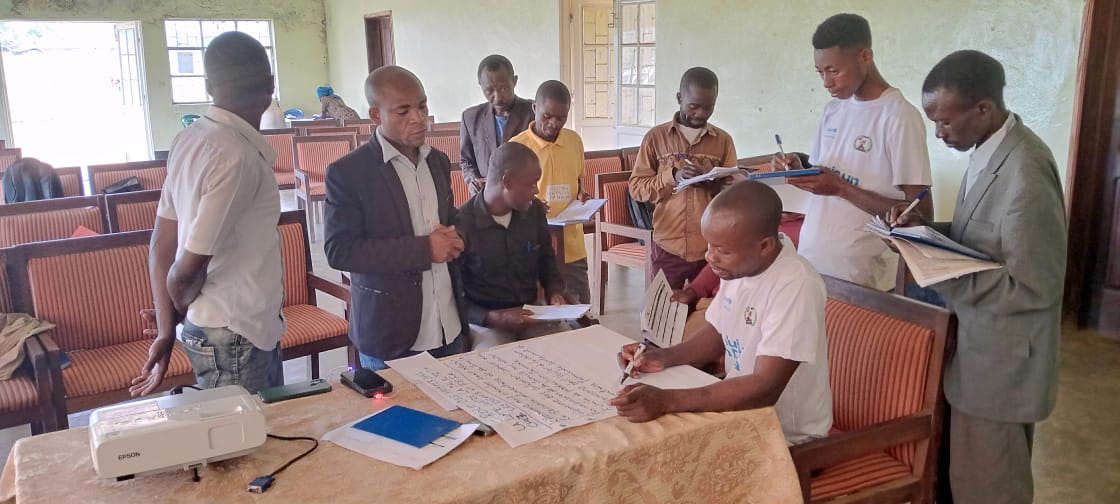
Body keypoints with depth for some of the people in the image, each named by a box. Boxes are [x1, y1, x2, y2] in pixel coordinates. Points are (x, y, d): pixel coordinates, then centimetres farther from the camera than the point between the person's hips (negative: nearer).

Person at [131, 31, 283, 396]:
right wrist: (177, 314, 0)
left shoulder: (191, 140, 2)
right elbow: (188, 268, -21)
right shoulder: (237, 156, -23)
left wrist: (165, 330, 6)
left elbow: (162, 246, 4)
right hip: (234, 337, -8)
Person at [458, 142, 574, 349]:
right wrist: (493, 318, -24)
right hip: (485, 319, -5)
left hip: (532, 312, 5)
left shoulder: (535, 211, 2)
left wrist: (555, 292, 0)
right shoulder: (461, 224, -17)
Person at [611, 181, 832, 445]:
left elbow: (764, 389, -32)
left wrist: (666, 401, -37)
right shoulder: (740, 262, -6)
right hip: (743, 408, 7)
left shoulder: (795, 287, -28)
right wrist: (665, 357, -9)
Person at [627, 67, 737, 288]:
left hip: (711, 248, 1)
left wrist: (710, 183, -16)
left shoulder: (724, 140, 5)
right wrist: (672, 177, -16)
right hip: (667, 247, -1)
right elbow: (636, 187, -1)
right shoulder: (655, 137, 1)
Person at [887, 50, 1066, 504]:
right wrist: (929, 230, -2)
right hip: (982, 345, 9)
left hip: (1003, 360, -9)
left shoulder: (1025, 174, -27)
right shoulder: (990, 149, 2)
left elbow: (1034, 288, -25)